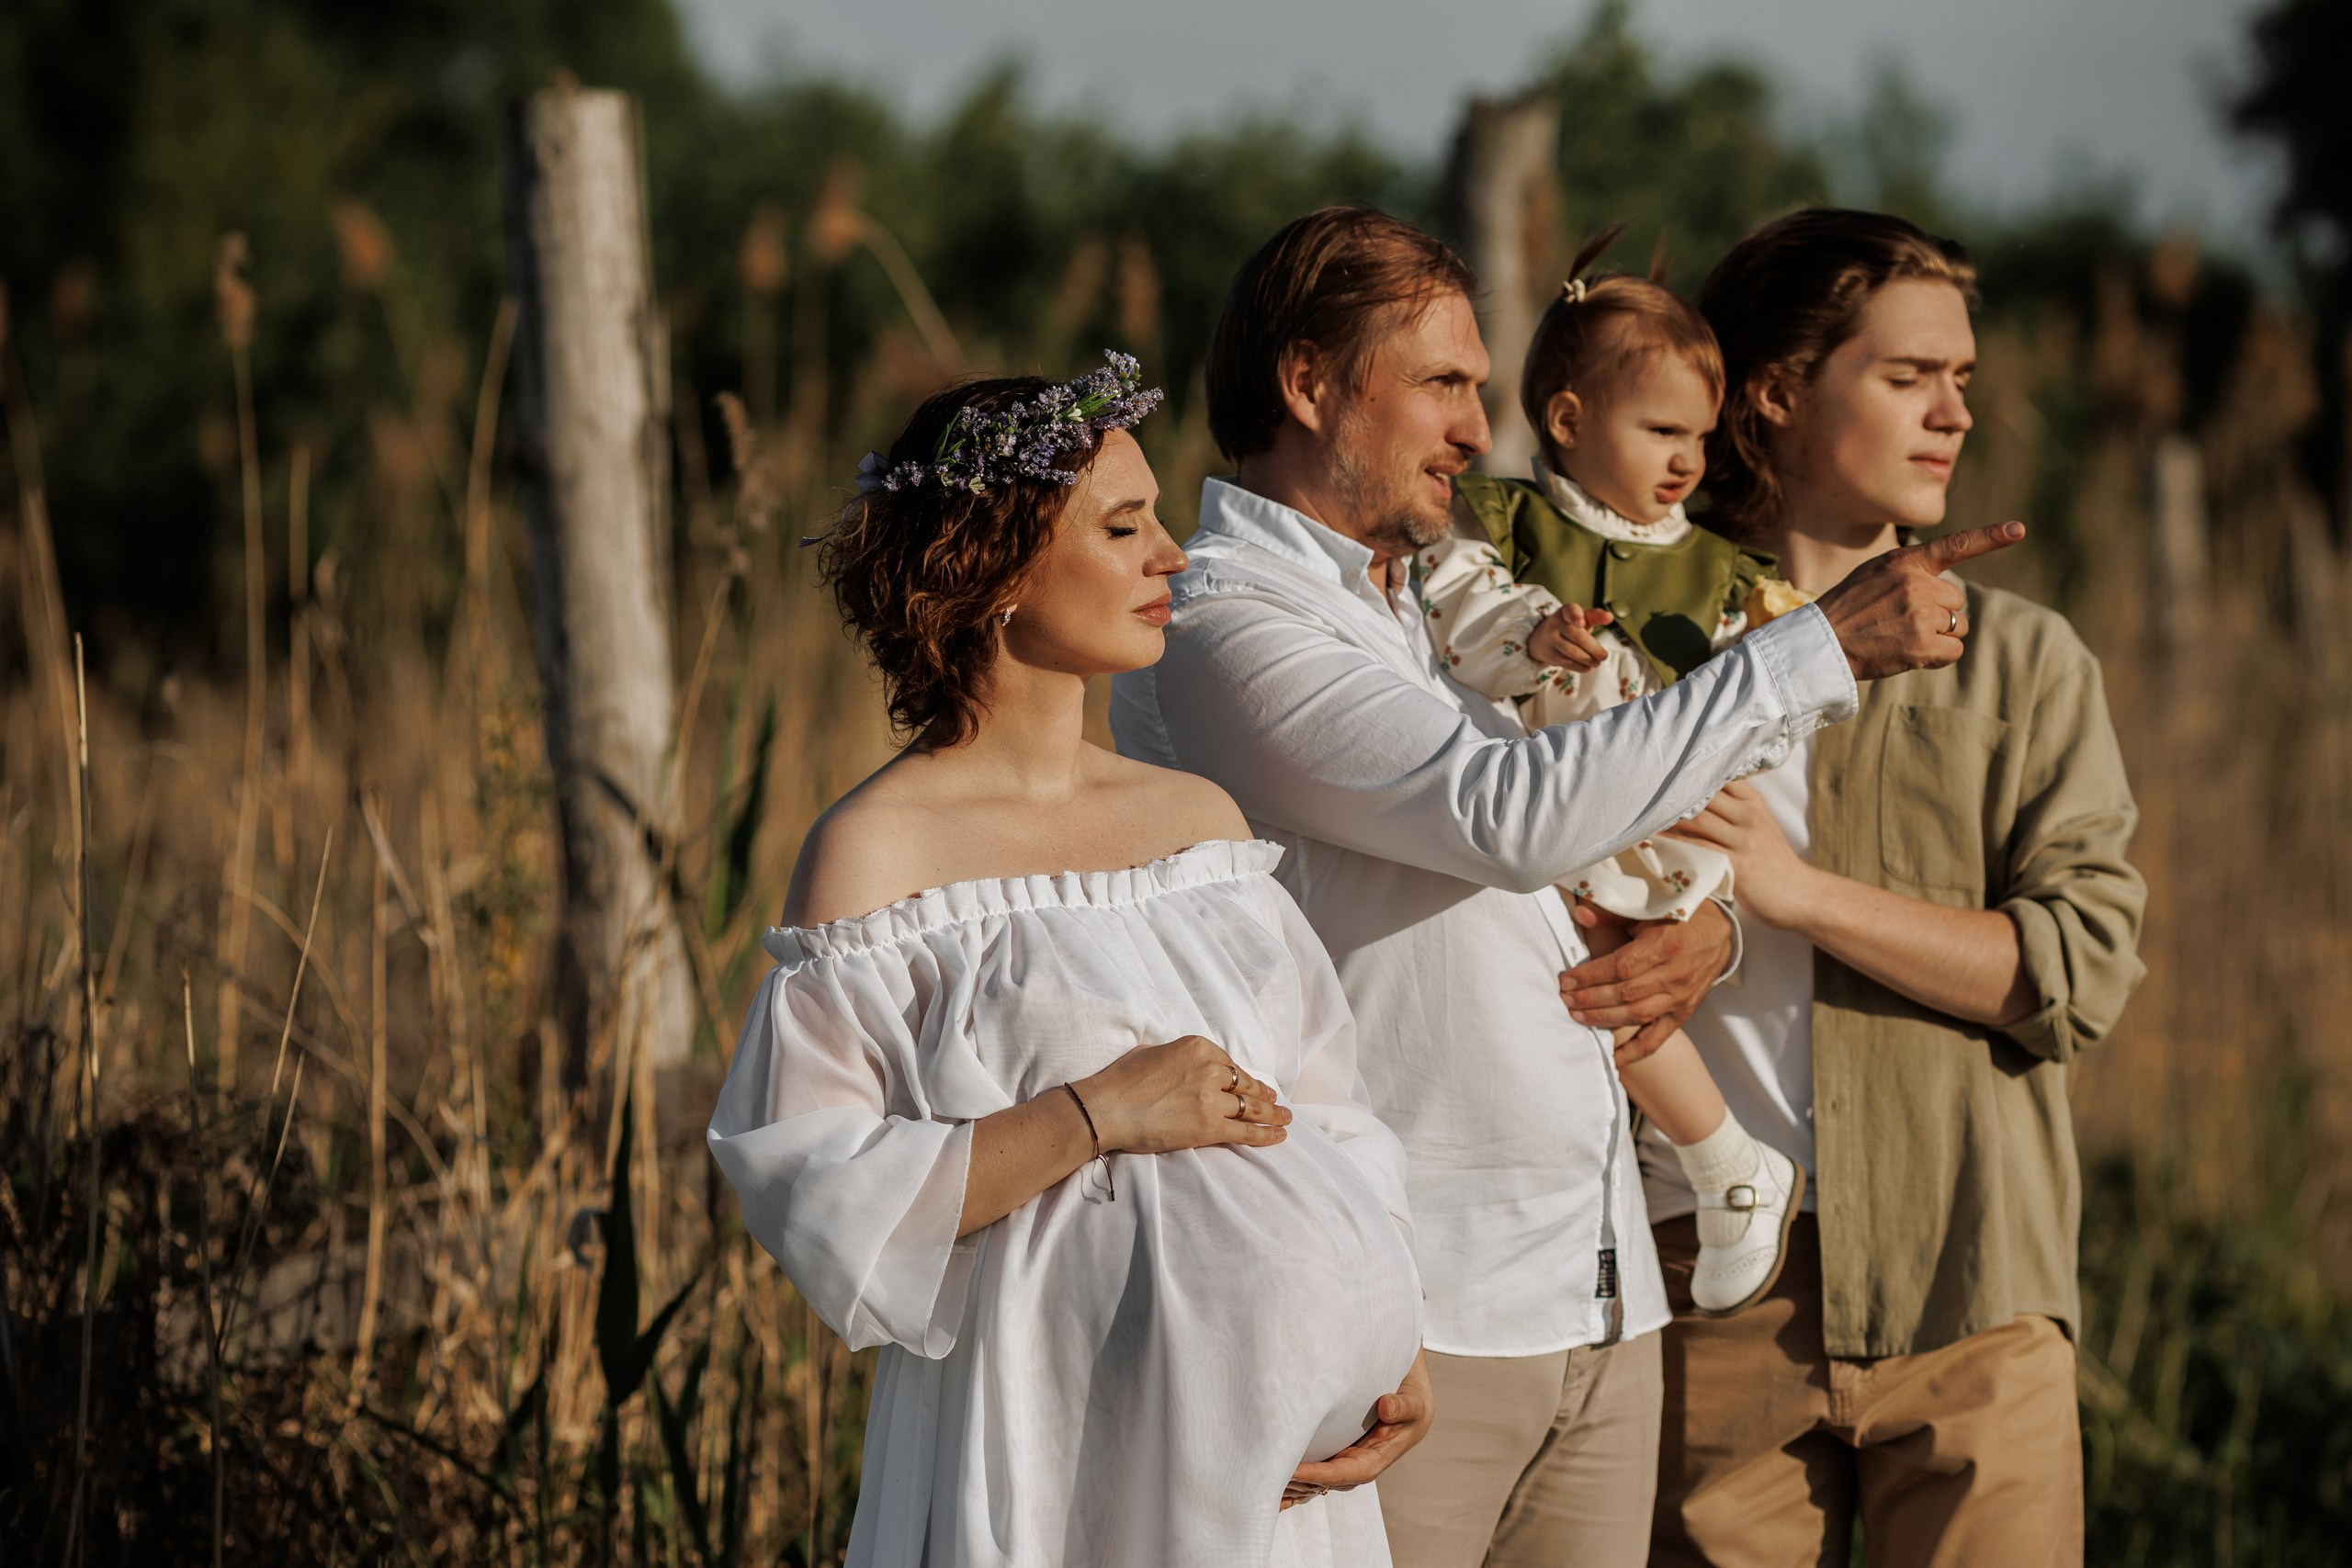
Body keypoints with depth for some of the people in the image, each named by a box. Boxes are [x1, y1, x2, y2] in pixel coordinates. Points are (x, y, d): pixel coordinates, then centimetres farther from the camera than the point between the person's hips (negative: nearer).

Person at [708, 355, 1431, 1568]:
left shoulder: (1202, 818, 11)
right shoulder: (879, 852, -7)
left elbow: (1322, 1117, 12)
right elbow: (812, 1190, -14)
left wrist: (1403, 1354, -3)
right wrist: (1099, 1115, -16)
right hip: (1058, 1438, -6)